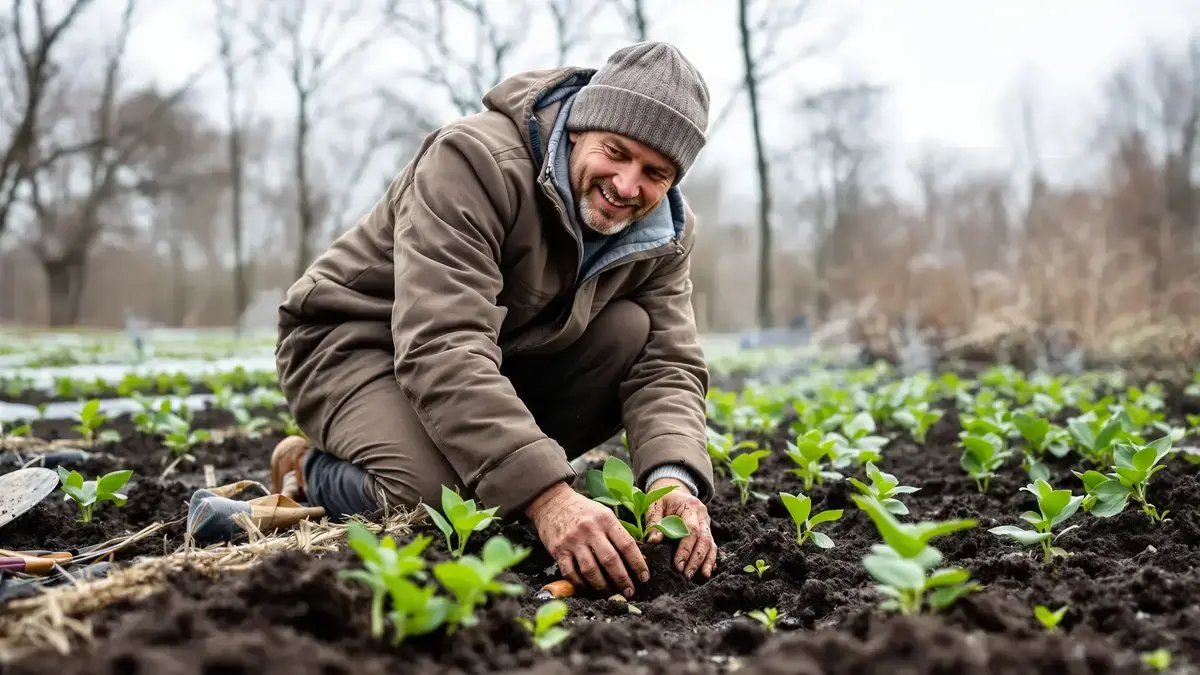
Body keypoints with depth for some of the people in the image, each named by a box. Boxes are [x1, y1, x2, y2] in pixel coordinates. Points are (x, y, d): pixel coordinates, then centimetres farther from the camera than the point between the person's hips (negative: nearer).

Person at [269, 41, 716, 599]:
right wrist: (545, 493, -50)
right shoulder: (476, 162, -29)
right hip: (354, 341, -6)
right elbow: (441, 349, -40)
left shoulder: (664, 235, -7)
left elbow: (667, 366, -12)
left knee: (633, 334, -18)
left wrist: (673, 479, -35)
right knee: (446, 499, -34)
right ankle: (308, 473, -2)